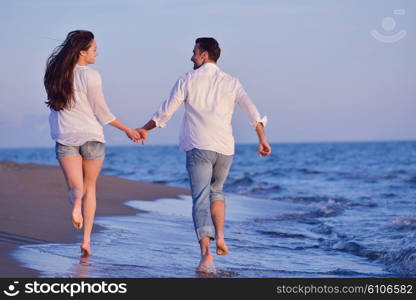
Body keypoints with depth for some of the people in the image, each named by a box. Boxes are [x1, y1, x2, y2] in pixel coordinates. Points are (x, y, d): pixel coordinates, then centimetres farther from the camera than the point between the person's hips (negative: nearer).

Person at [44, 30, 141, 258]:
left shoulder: (55, 74, 3)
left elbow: (56, 105, 7)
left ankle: (76, 202, -36)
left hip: (65, 138, 2)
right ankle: (86, 240, 9)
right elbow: (102, 112, -8)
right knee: (90, 188, 13)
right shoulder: (90, 76, -10)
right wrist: (127, 130, 1)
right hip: (91, 136, -2)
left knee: (75, 186, 1)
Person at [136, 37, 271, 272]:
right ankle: (220, 238, 11)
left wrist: (145, 129, 20)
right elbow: (252, 110, -2)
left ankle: (206, 252, -21)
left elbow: (166, 112, 6)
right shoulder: (231, 82, 10)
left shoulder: (188, 80, 4)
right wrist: (262, 139, -2)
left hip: (198, 147, -3)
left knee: (201, 199, -6)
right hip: (225, 147, 3)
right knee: (216, 192, 25)